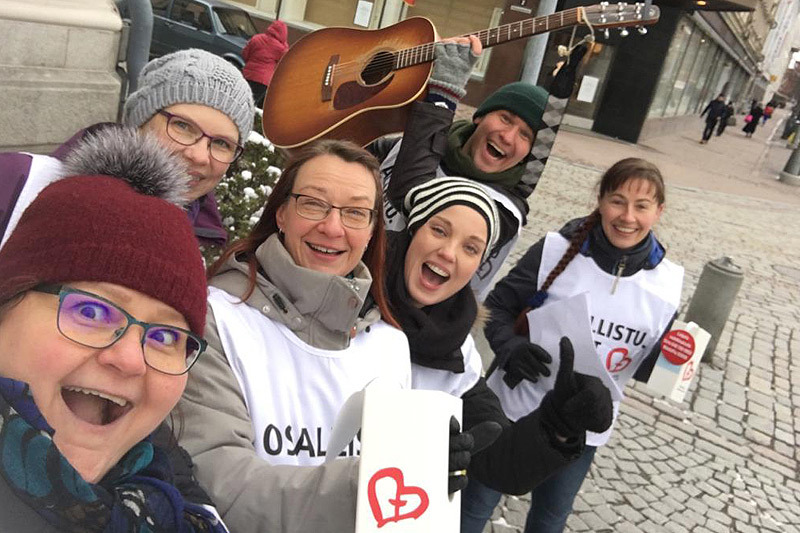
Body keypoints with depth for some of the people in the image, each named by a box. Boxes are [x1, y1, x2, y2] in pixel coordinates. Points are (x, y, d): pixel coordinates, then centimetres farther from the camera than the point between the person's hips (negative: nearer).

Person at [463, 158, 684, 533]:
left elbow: (649, 366, 1)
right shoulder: (557, 250, -16)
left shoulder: (666, 283, -8)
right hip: (514, 408, -2)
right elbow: (497, 307, -8)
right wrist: (510, 348, -26)